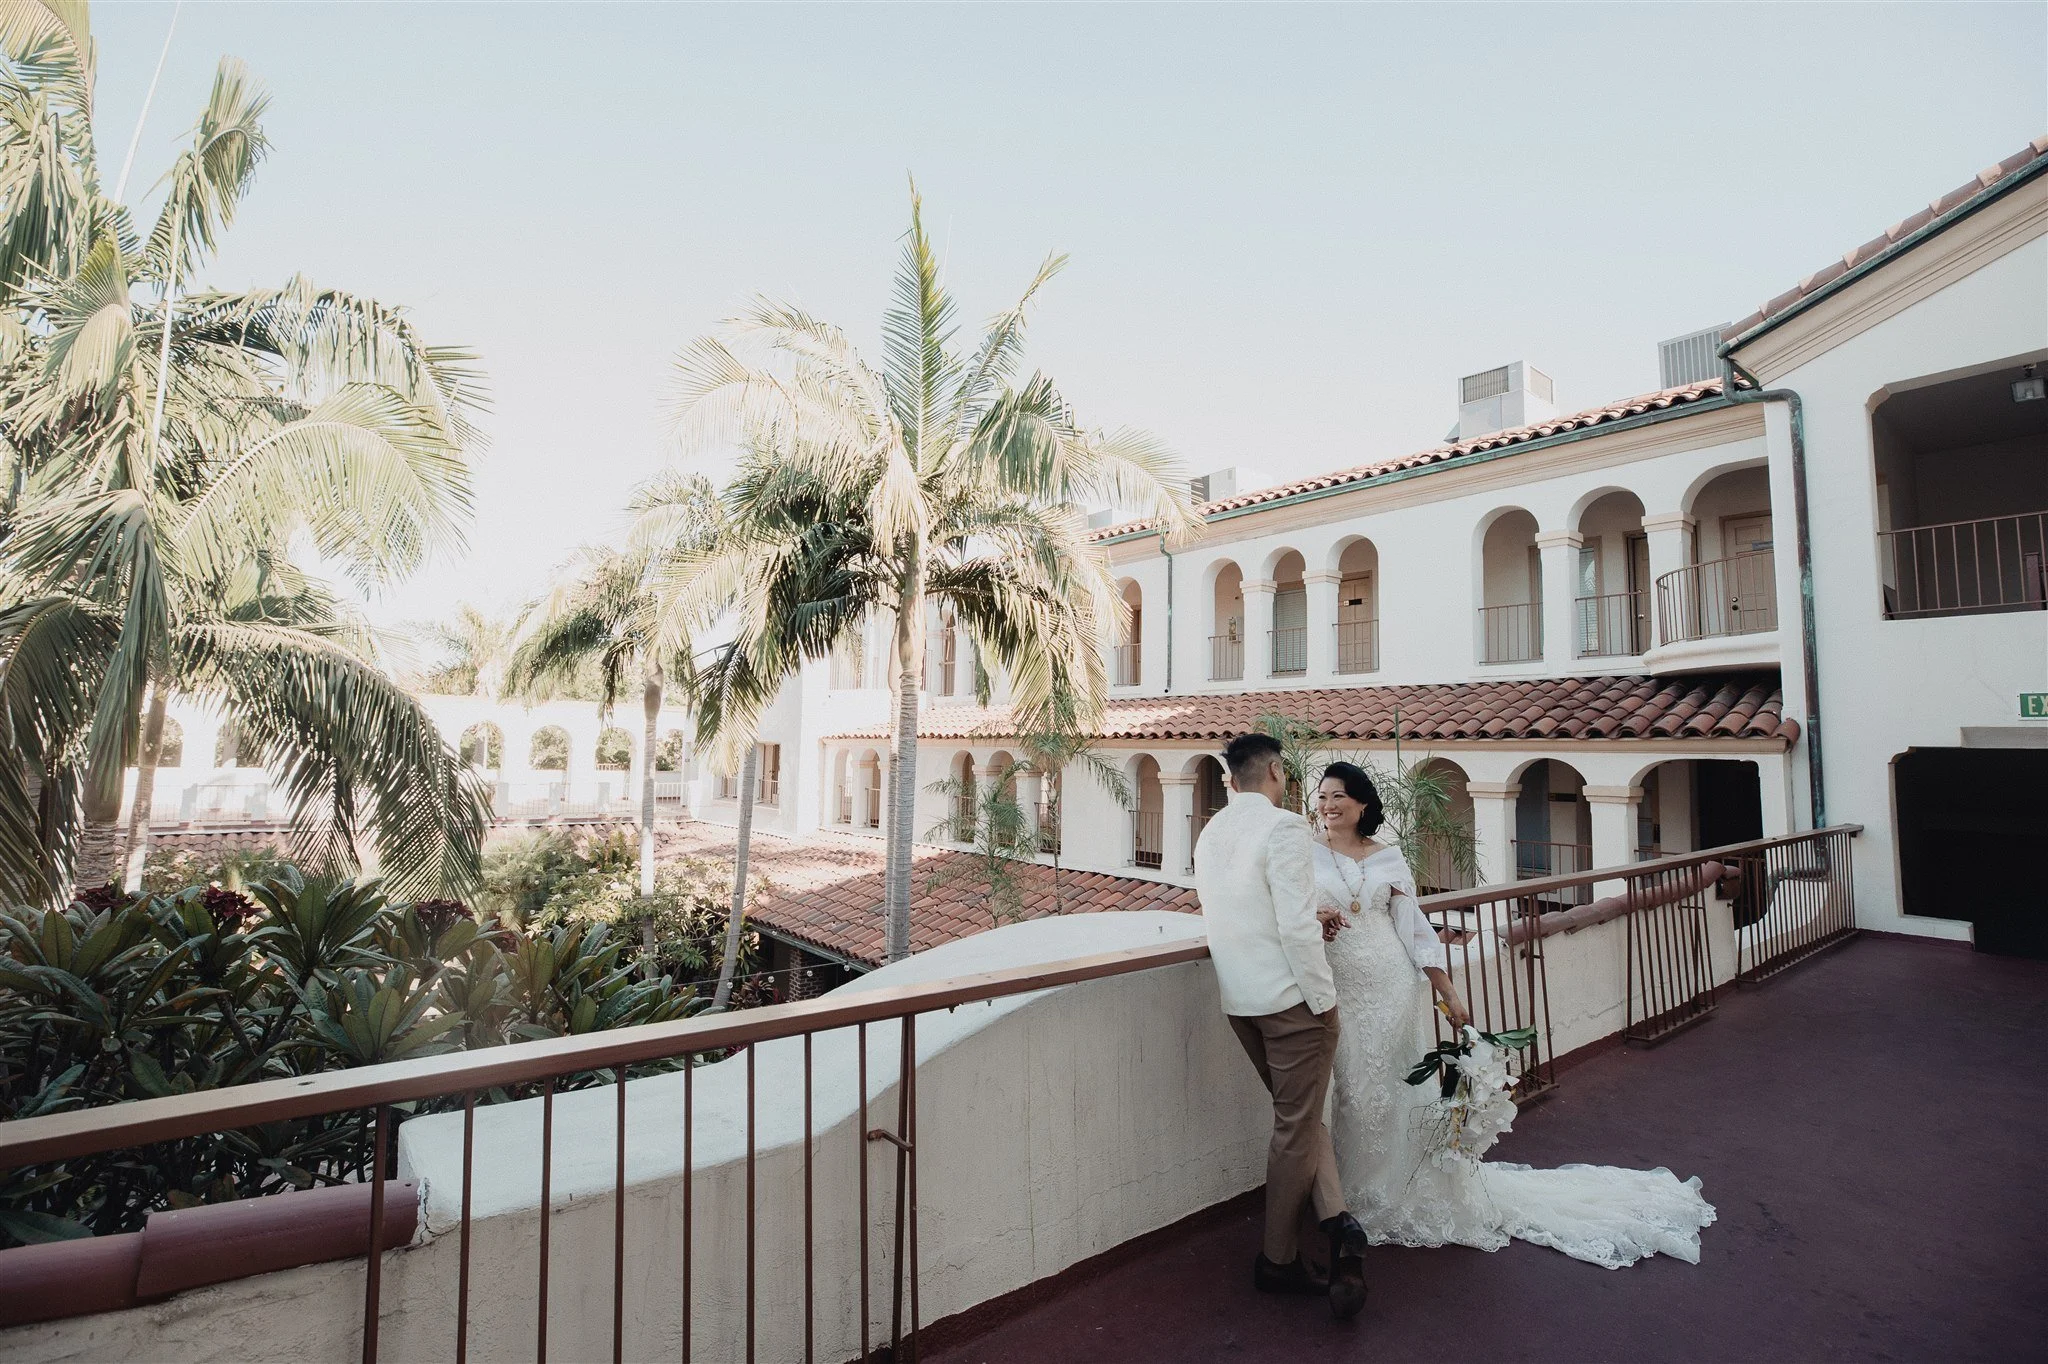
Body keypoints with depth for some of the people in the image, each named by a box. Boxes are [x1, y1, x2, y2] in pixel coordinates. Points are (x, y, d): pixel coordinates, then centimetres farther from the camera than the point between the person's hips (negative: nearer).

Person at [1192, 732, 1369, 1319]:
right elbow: (1297, 925, -21)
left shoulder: (1210, 833, 8)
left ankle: (1334, 1219, 8)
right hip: (1290, 998, -7)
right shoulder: (1283, 826, -16)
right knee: (1295, 1128, 8)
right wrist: (1324, 999, -11)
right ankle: (1278, 1260, 20)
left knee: (1301, 1117, 20)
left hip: (1240, 1000, 7)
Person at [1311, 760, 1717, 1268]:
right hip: (1334, 991, 0)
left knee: (1403, 1087, 8)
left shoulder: (1389, 858, 3)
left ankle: (1429, 1187, 27)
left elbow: (1413, 929, 5)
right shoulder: (1305, 856, -1)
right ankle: (1364, 1194, 26)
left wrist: (1448, 992, 2)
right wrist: (1312, 922, -22)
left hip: (1393, 988, 0)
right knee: (1349, 1092, 7)